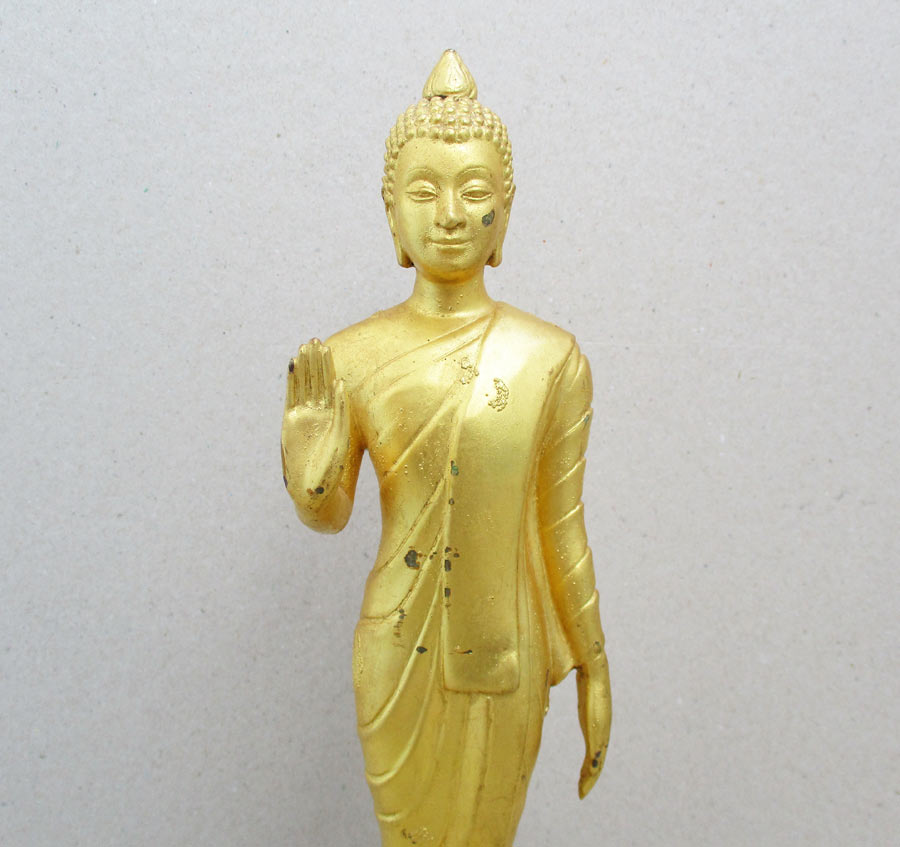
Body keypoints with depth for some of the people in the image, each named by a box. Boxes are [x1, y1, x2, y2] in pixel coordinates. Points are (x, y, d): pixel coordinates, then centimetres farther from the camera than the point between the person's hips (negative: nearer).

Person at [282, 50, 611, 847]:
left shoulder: (551, 359, -11)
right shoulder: (349, 360, -10)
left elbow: (562, 528, -4)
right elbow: (330, 516, 0)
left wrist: (594, 673, 3)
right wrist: (312, 479, -23)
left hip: (502, 659, 0)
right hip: (398, 659, 1)